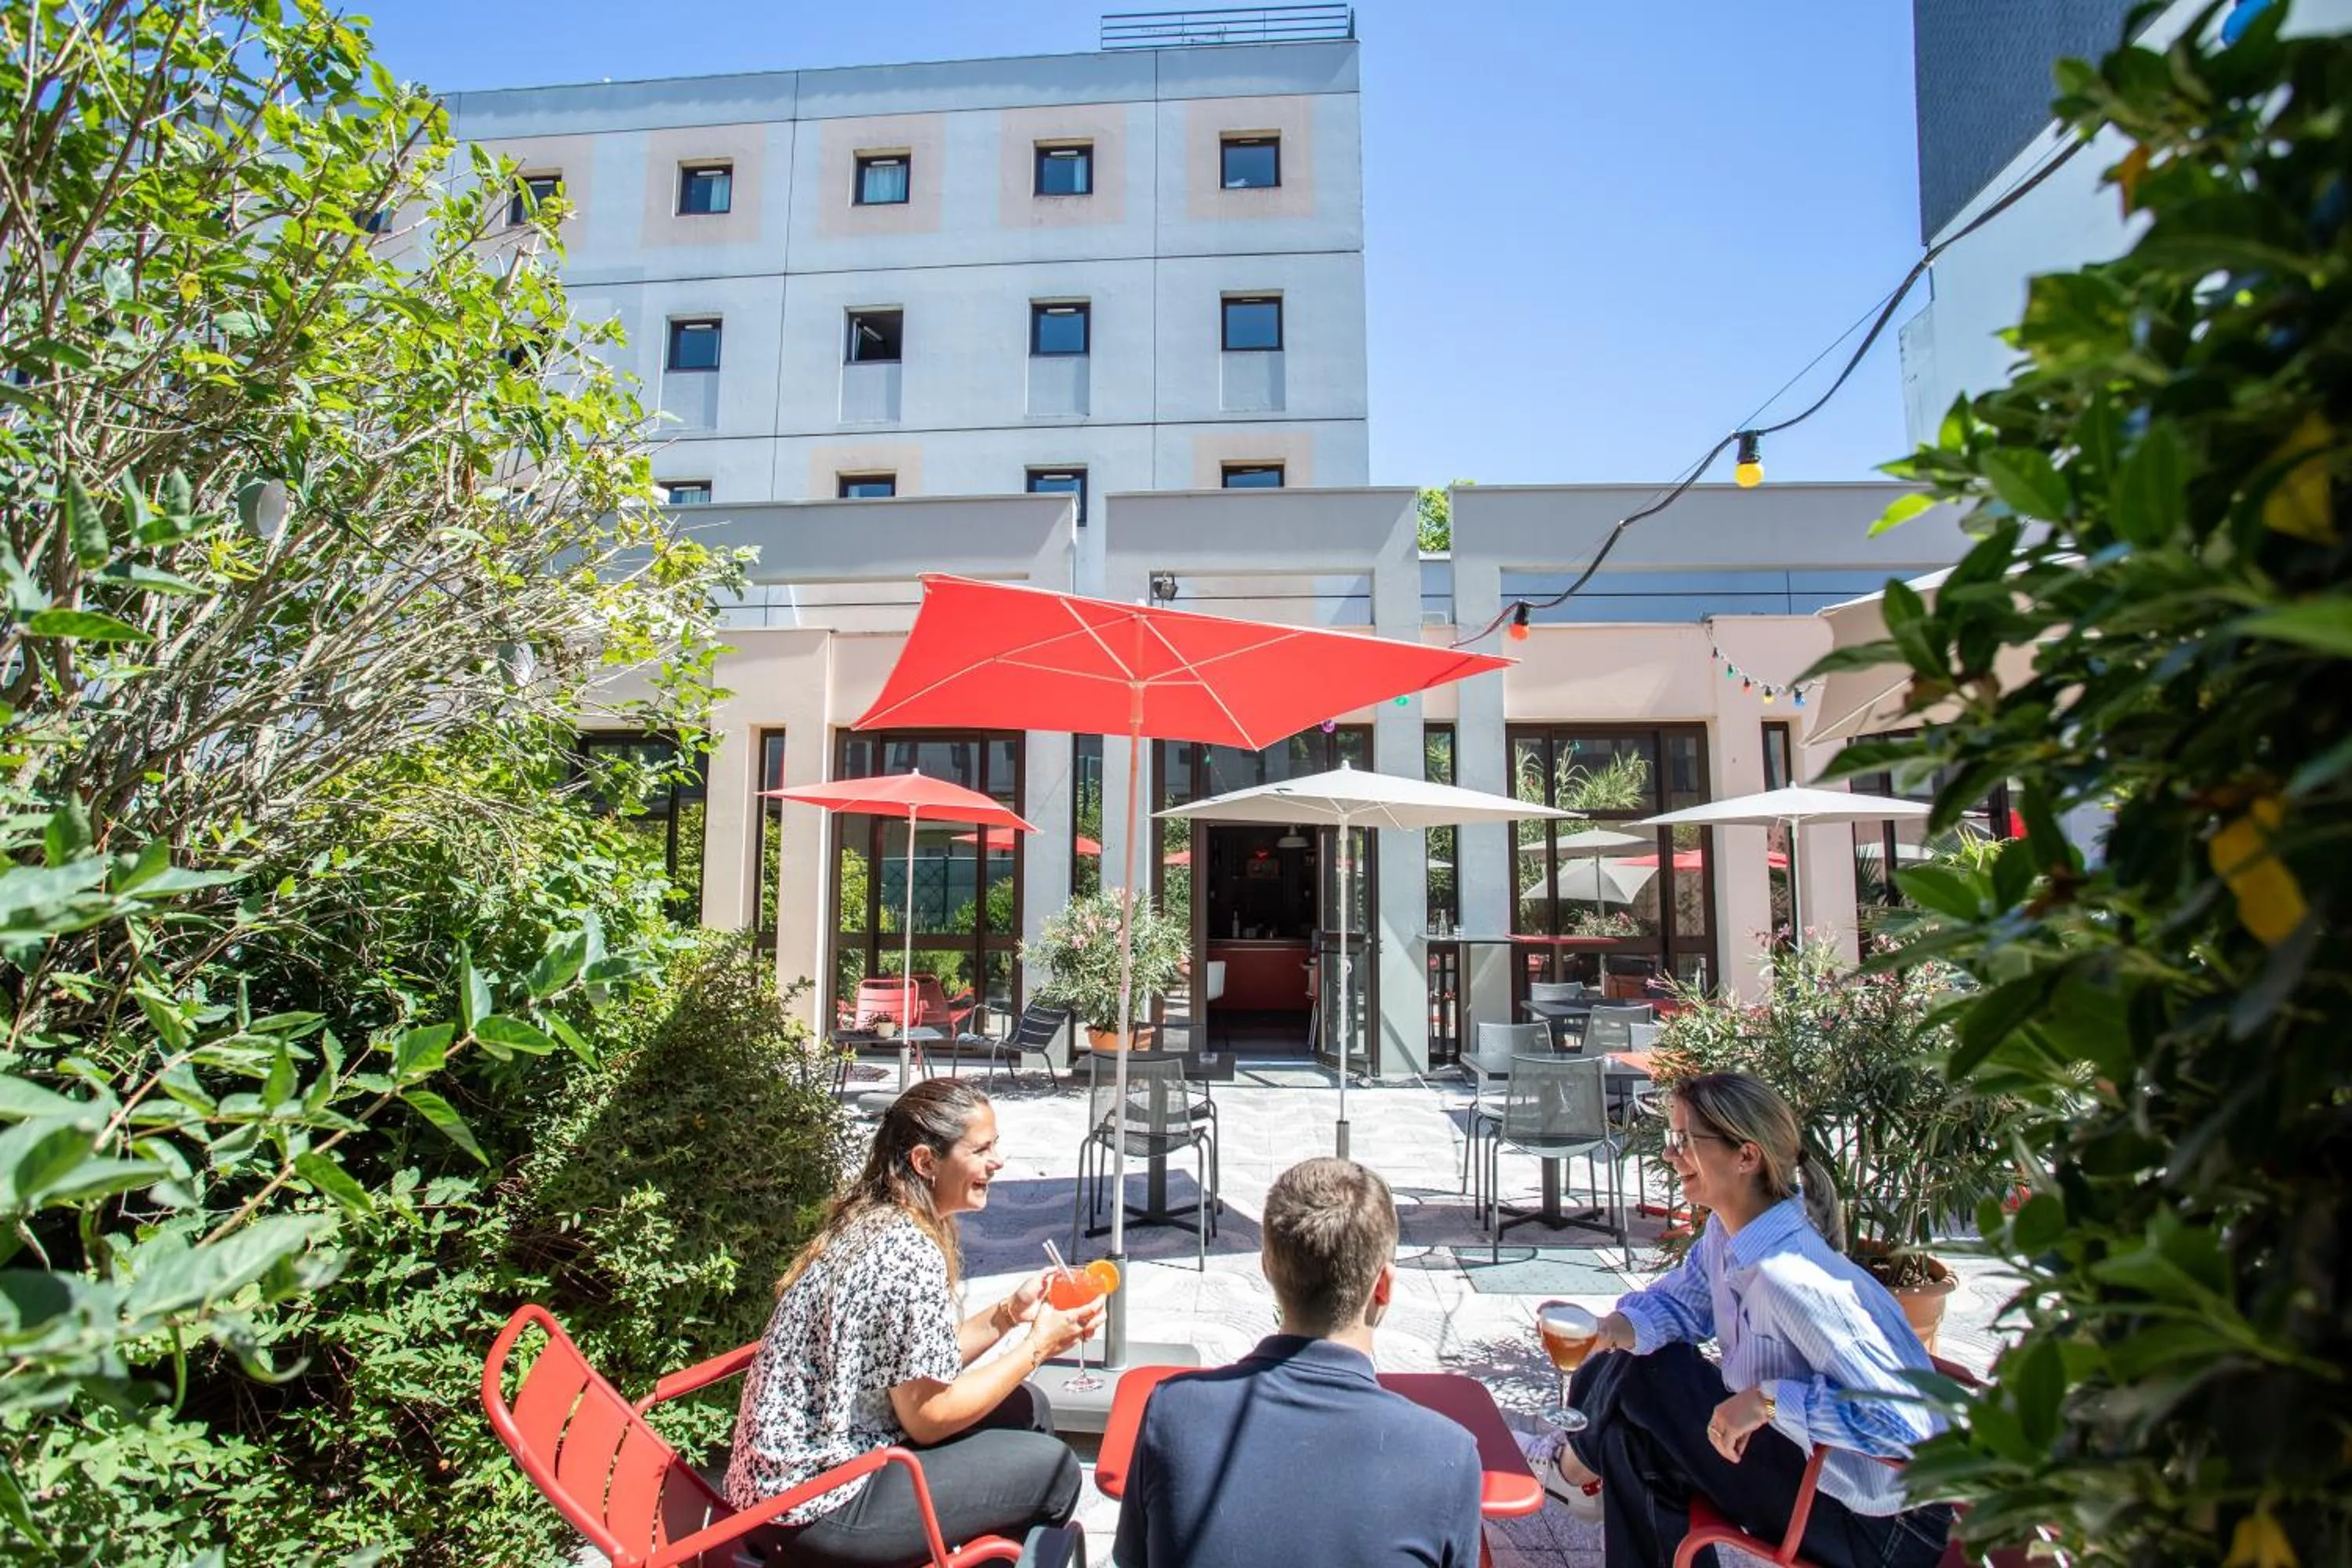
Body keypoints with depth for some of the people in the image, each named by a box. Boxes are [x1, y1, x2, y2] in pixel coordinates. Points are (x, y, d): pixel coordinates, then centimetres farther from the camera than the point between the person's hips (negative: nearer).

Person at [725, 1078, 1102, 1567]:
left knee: (1027, 1408, 12)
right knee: (1053, 1467, -3)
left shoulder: (869, 1221, 3)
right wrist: (1036, 1347, -11)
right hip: (823, 1508, -9)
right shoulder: (910, 1252, -25)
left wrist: (1009, 1313, -1)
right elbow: (927, 1416, -19)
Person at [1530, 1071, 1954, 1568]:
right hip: (1804, 1456, 8)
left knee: (1643, 1377, -10)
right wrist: (1629, 1325, -14)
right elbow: (1680, 1300, 7)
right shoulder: (1726, 1230, -5)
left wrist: (1771, 1400, -32)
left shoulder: (1789, 1278, -33)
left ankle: (1583, 1462, 20)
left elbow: (1907, 1417, -33)